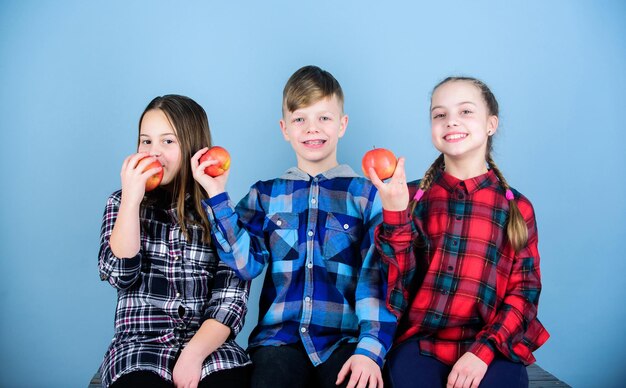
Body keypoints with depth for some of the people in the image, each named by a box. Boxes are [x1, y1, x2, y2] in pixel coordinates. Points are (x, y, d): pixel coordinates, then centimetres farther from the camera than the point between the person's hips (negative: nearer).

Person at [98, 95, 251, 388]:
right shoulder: (121, 203, 9)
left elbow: (232, 297, -3)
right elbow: (119, 275, -6)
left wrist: (194, 353, -16)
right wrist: (132, 199, -12)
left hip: (208, 345, 0)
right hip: (140, 345, 0)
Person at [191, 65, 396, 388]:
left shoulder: (365, 194, 6)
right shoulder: (265, 194, 12)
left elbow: (377, 275, -2)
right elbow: (246, 264, 0)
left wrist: (370, 347, -14)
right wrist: (217, 196, -6)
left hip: (345, 339, -1)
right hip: (280, 335, 1)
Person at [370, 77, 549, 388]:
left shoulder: (517, 207, 7)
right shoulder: (413, 197, 6)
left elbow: (524, 291, 4)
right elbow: (398, 284, -2)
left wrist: (484, 350, -11)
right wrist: (394, 213, -16)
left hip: (492, 346, 0)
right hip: (420, 342, 0)